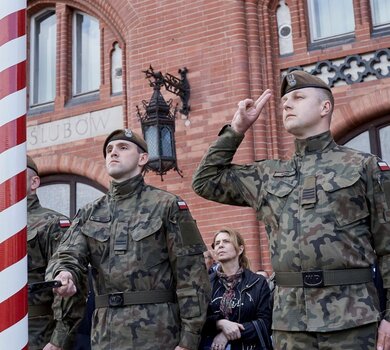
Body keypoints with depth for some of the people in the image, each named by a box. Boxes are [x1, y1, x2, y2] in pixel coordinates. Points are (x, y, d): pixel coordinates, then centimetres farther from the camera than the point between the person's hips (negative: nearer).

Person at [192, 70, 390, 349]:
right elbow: (205, 182, 17)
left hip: (353, 319, -3)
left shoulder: (365, 167, 2)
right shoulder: (269, 175, 14)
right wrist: (237, 129, 11)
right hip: (290, 321, 4)